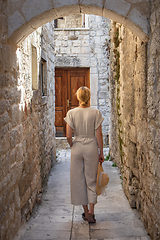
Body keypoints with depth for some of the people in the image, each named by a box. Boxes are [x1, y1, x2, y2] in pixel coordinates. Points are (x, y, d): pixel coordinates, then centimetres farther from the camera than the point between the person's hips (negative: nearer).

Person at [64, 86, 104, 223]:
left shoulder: (71, 113, -5)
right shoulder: (95, 113, -7)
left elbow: (68, 136, -7)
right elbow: (99, 135, -6)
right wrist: (101, 152, 3)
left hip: (77, 148, 1)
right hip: (91, 147, -1)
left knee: (79, 180, 12)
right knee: (91, 180, 10)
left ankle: (86, 212, 19)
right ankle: (91, 212, 3)